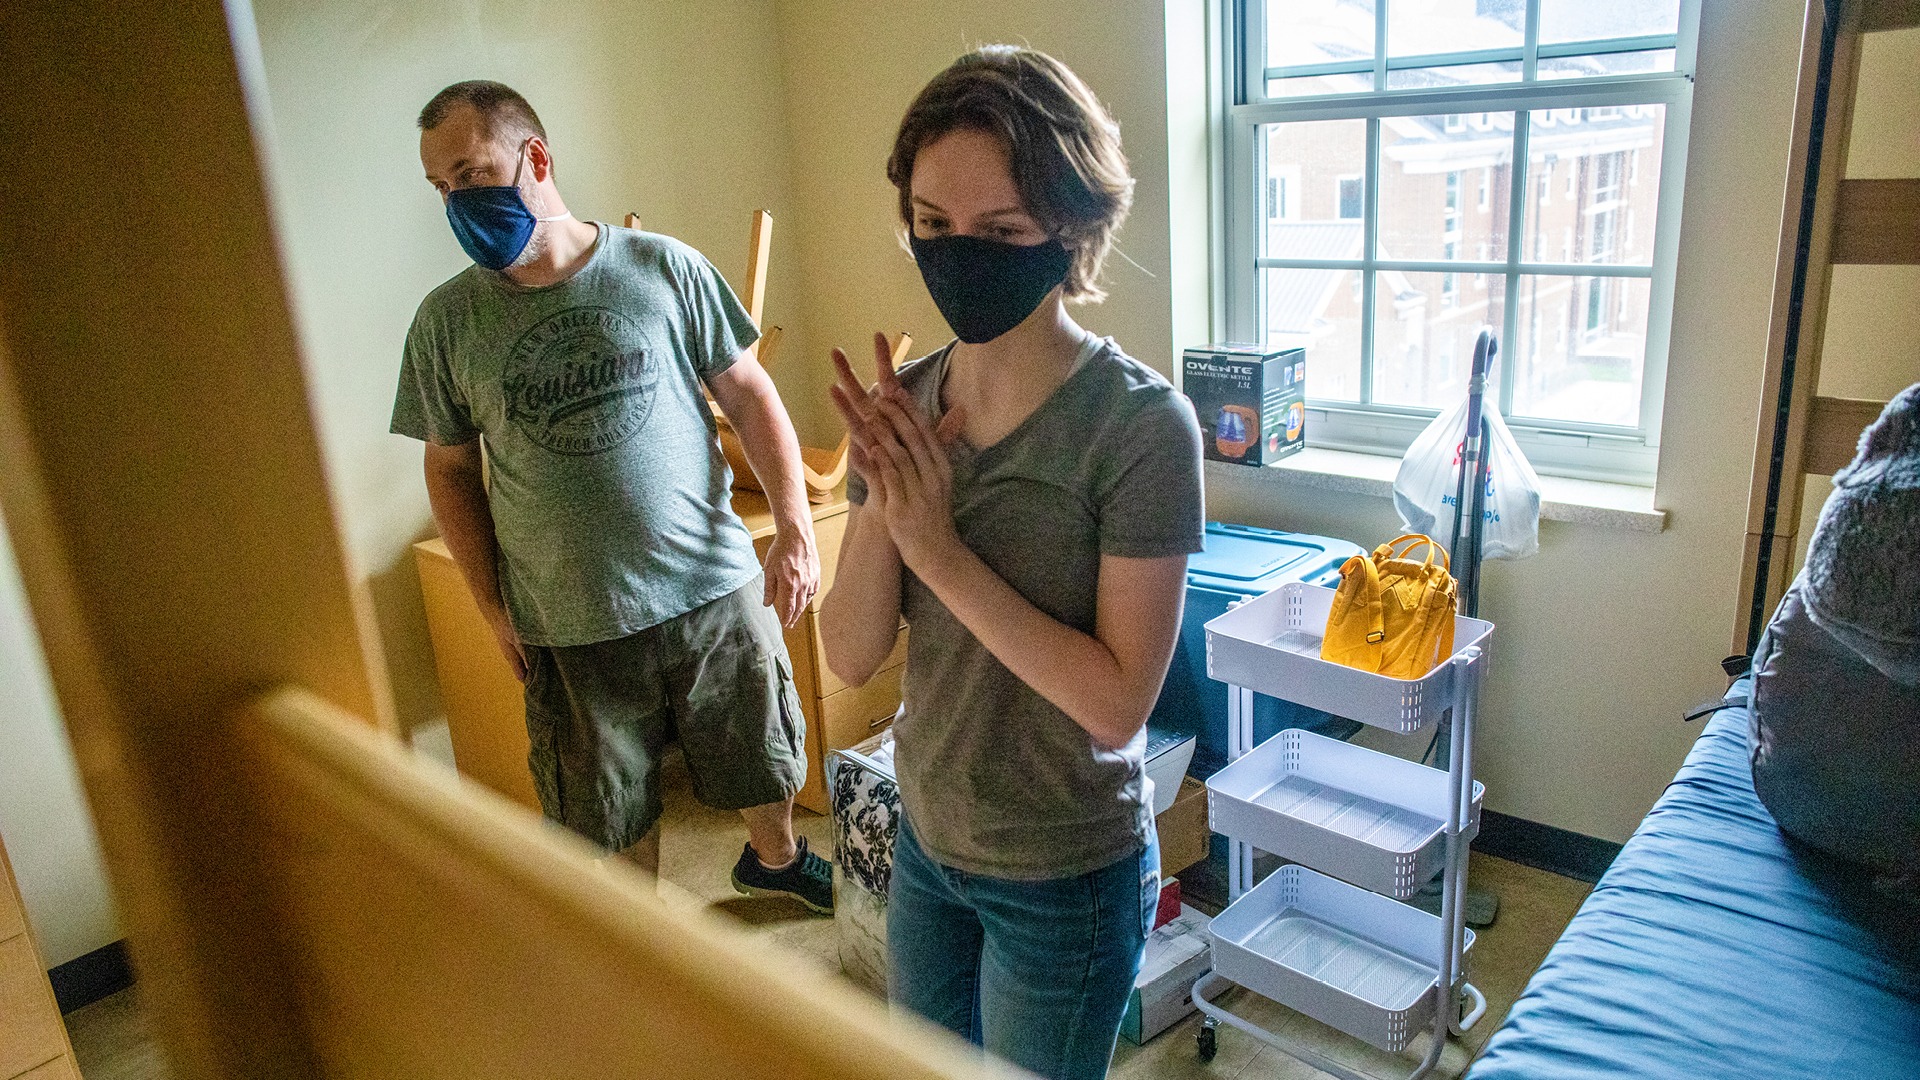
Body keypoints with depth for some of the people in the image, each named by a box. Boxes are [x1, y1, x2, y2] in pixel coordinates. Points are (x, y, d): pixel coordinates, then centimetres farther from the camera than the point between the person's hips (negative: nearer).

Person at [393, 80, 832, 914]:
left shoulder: (664, 269, -6)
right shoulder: (447, 321, -2)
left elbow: (749, 394, 0)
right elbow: (451, 471, 6)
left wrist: (796, 526, -8)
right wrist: (493, 610, 1)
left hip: (714, 588, 0)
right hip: (569, 626, 1)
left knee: (764, 763, 18)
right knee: (614, 818, 16)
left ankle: (776, 858, 50)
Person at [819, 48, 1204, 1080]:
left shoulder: (1140, 424, -23)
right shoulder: (905, 402, -6)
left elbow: (1117, 703, -24)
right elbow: (850, 654, -7)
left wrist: (942, 550, -28)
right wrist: (883, 507, -24)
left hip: (1065, 877, -5)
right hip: (927, 839, 6)